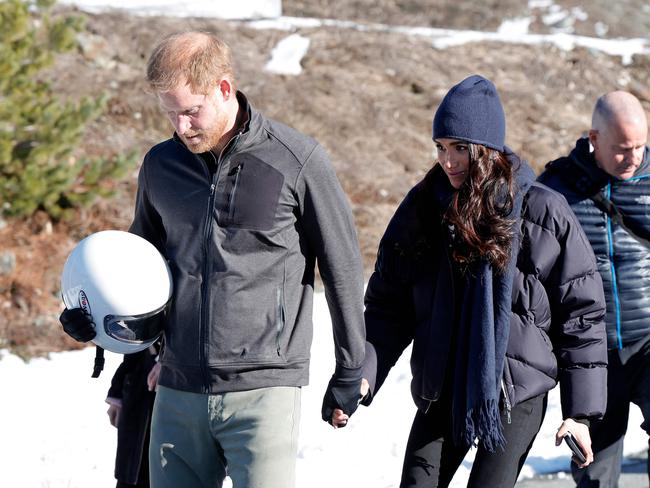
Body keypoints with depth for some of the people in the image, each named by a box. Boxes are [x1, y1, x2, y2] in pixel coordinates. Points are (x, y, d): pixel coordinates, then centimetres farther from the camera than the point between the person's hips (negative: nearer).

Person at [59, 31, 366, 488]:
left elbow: (343, 268, 1)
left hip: (263, 391, -5)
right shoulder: (160, 166, 7)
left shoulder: (297, 160, -7)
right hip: (179, 393, 5)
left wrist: (350, 372, 6)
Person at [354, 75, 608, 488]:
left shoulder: (544, 213, -7)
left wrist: (581, 410, -4)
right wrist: (362, 374, -10)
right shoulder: (423, 206, 1)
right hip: (441, 391, 3)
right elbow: (389, 305, 5)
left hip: (517, 393, -3)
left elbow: (581, 313, -3)